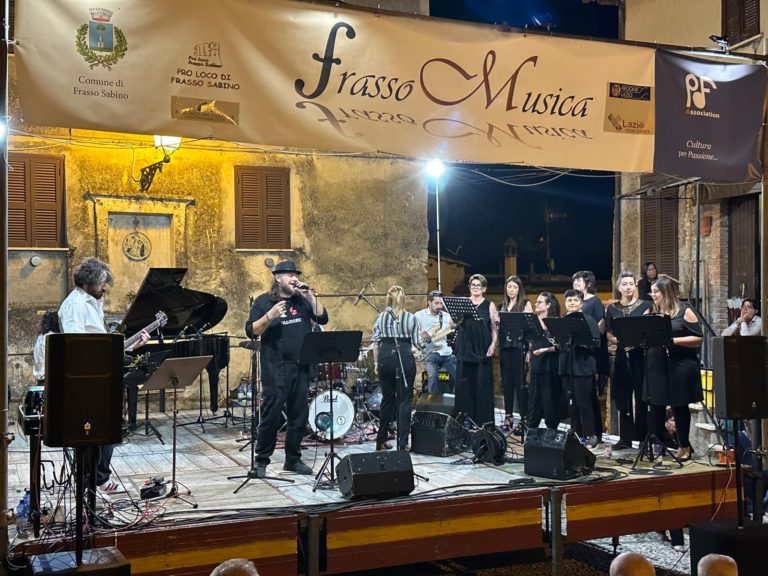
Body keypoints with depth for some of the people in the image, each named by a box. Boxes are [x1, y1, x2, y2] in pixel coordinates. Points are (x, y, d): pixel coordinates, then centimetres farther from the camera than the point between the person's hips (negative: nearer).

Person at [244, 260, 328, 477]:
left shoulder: (302, 300, 13)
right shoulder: (263, 301, 0)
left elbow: (322, 319, 5)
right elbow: (251, 331, -7)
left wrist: (310, 296, -4)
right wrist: (270, 316, -22)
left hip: (301, 367, 5)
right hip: (275, 369, -5)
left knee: (299, 416, 9)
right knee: (271, 416, -3)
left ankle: (293, 459, 20)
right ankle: (261, 461, 9)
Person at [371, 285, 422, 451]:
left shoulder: (380, 317, 6)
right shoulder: (411, 318, 1)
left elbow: (375, 342, 5)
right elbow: (417, 343, 1)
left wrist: (377, 363, 13)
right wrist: (423, 339, 22)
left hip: (385, 358, 2)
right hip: (405, 358, -2)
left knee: (387, 399, 15)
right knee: (404, 400, 3)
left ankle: (381, 440, 22)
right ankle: (402, 443, 0)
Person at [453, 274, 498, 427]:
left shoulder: (489, 305, 5)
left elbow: (495, 328, 3)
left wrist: (493, 344, -10)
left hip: (482, 350, -2)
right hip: (465, 348, 2)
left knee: (483, 384, -1)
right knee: (464, 384, 2)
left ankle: (483, 419, 7)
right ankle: (465, 418, 11)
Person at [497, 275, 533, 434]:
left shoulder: (526, 304, 2)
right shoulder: (501, 306, 15)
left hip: (519, 346, -5)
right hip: (504, 346, 5)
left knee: (520, 382, -7)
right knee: (506, 381, 7)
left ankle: (524, 418, -4)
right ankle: (508, 416, 14)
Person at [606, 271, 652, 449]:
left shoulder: (645, 306, 1)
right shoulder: (612, 309, 10)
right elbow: (608, 334, 11)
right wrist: (619, 341, -9)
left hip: (640, 355, -3)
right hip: (621, 356, 3)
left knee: (641, 399, -2)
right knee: (622, 399, 7)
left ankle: (643, 437, 6)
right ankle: (625, 438, 15)